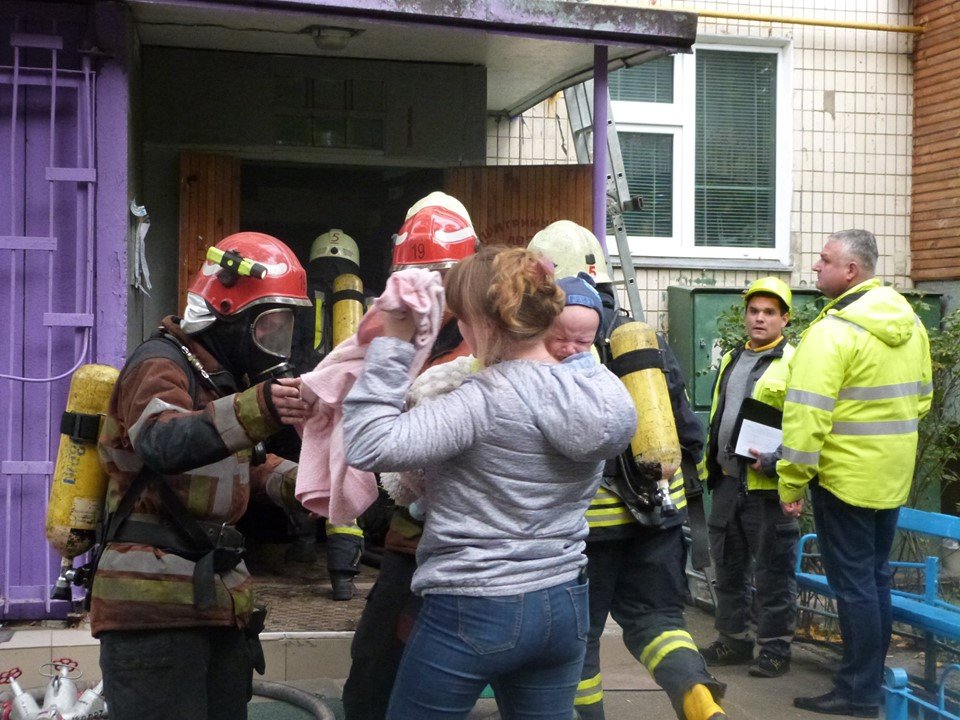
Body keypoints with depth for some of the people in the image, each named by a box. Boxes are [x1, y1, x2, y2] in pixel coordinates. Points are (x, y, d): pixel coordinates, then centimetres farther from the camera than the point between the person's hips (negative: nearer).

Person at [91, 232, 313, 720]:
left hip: (218, 594, 9)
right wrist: (256, 408, -48)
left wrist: (293, 480, 10)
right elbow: (162, 445, -33)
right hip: (154, 601, -9)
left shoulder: (229, 374, 18)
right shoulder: (162, 364, -12)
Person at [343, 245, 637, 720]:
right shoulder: (595, 386, -1)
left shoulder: (486, 401, -23)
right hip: (564, 605, 7)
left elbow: (369, 447, -28)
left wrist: (393, 343, -21)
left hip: (472, 613, -7)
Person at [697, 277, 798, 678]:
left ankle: (775, 648, 12)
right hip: (727, 480, 8)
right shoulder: (731, 361, 16)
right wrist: (709, 465, 20)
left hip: (768, 484, -8)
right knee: (729, 567, 15)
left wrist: (775, 461, -23)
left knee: (772, 572, 1)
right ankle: (733, 641, 27)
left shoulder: (794, 363, -8)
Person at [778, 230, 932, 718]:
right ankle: (872, 677, 25)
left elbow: (807, 414, -21)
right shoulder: (908, 322, 8)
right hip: (893, 475, 8)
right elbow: (921, 397, 16)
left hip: (845, 475, -8)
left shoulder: (833, 330, -18)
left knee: (852, 582, -1)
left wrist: (792, 481, -16)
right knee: (876, 576, 16)